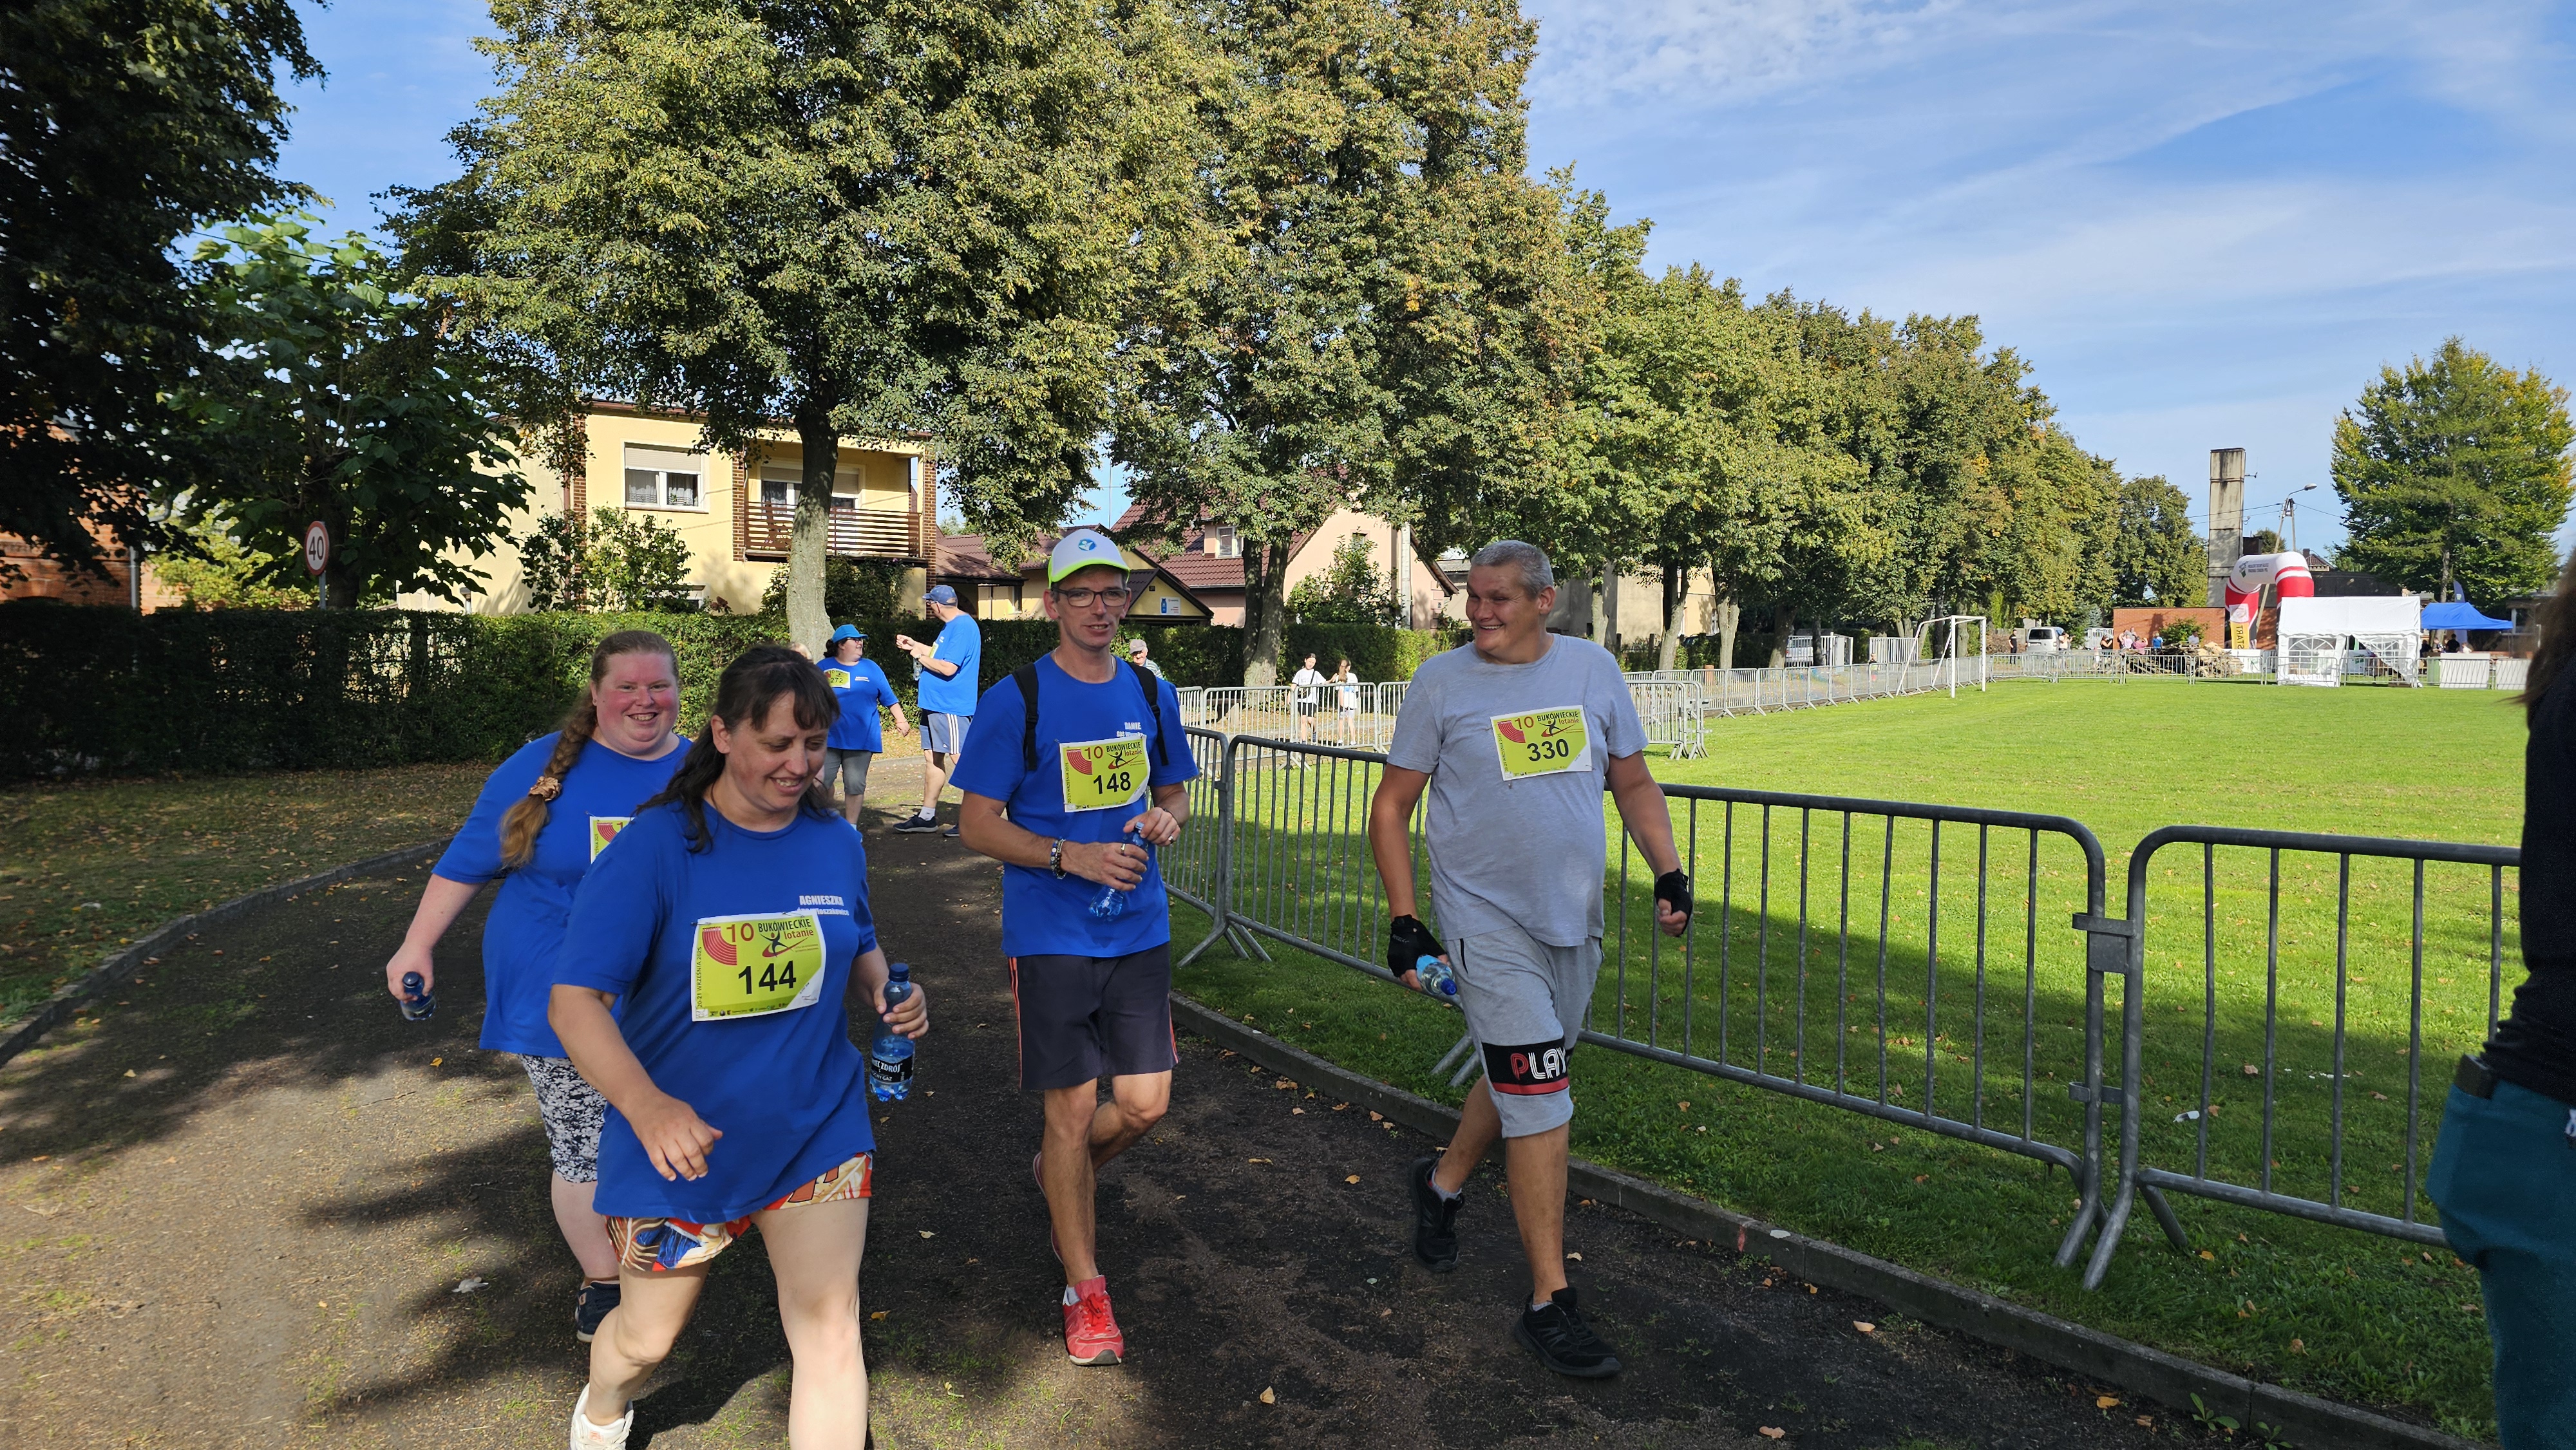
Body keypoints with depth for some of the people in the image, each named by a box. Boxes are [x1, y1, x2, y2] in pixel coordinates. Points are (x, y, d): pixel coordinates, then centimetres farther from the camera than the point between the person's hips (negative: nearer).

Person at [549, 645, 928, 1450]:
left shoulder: (837, 842, -3)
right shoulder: (653, 847, -17)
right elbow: (574, 1000, -20)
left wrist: (890, 994, -9)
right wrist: (645, 1104, -37)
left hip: (817, 1128, 2)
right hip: (680, 1140, -2)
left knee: (829, 1323, -5)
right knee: (648, 1335, 20)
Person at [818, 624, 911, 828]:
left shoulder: (871, 668, 9)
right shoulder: (824, 668, 6)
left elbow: (890, 698, 10)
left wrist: (901, 721, 2)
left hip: (860, 740, 1)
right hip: (828, 739, 0)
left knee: (856, 785, 3)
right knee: (820, 783, -3)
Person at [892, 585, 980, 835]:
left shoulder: (963, 627, -17)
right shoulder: (952, 625, 15)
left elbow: (948, 667, -24)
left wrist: (920, 657, -10)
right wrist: (916, 646, 31)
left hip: (951, 707, -11)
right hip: (934, 703, 11)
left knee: (961, 759, -8)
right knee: (932, 758, 13)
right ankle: (927, 816, 21)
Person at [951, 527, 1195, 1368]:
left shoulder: (1152, 694, 7)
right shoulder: (1015, 702, -7)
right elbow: (977, 825, -6)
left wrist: (1167, 816, -6)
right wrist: (1072, 858, -20)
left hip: (1139, 930, 4)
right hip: (1051, 938, -4)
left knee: (1146, 1104, 7)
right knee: (1073, 1109, 2)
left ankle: (1058, 1175, 40)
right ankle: (1085, 1292, 20)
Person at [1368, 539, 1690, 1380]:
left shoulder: (1593, 668, 4)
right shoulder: (1441, 682, -5)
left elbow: (1633, 782, 12)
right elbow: (1391, 807, -2)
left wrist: (1669, 872, 0)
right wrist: (1403, 919, -9)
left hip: (1575, 918, 5)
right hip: (1487, 921, -4)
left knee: (1524, 1078, 18)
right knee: (1540, 1101, -8)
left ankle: (1443, 1184, 45)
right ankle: (1549, 1305, 4)